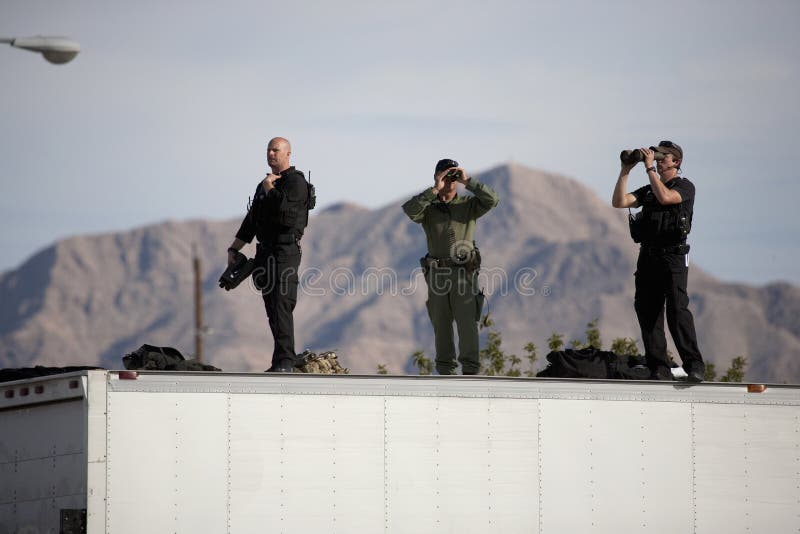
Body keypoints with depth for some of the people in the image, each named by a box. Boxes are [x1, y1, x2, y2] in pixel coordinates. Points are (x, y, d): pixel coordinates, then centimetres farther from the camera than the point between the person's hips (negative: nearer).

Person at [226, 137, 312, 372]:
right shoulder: (264, 185, 21)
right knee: (273, 310, 8)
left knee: (281, 306, -17)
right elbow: (250, 221, 25)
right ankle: (284, 360, 12)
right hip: (265, 252, 9)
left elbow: (282, 206, -24)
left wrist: (269, 187, -7)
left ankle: (284, 362, -22)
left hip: (285, 251, -9)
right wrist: (234, 249, 20)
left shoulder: (296, 181, -5)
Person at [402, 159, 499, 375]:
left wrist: (468, 182, -15)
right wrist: (435, 190, -22)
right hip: (437, 274, 1)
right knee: (441, 325, 3)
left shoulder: (469, 205, 8)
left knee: (467, 322, -10)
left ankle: (470, 371, -11)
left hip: (464, 272, -1)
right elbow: (410, 210, -17)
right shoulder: (428, 208, 6)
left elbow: (491, 200, -11)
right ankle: (446, 371, 9)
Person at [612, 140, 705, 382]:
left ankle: (694, 364, -15)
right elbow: (619, 202, 7)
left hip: (673, 256, -6)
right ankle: (659, 368, 2)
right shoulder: (648, 190, 19)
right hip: (648, 257, 6)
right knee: (647, 312, 0)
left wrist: (650, 167, -13)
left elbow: (664, 197, -18)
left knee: (677, 310, -16)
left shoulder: (685, 187, 2)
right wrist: (625, 171, 1)